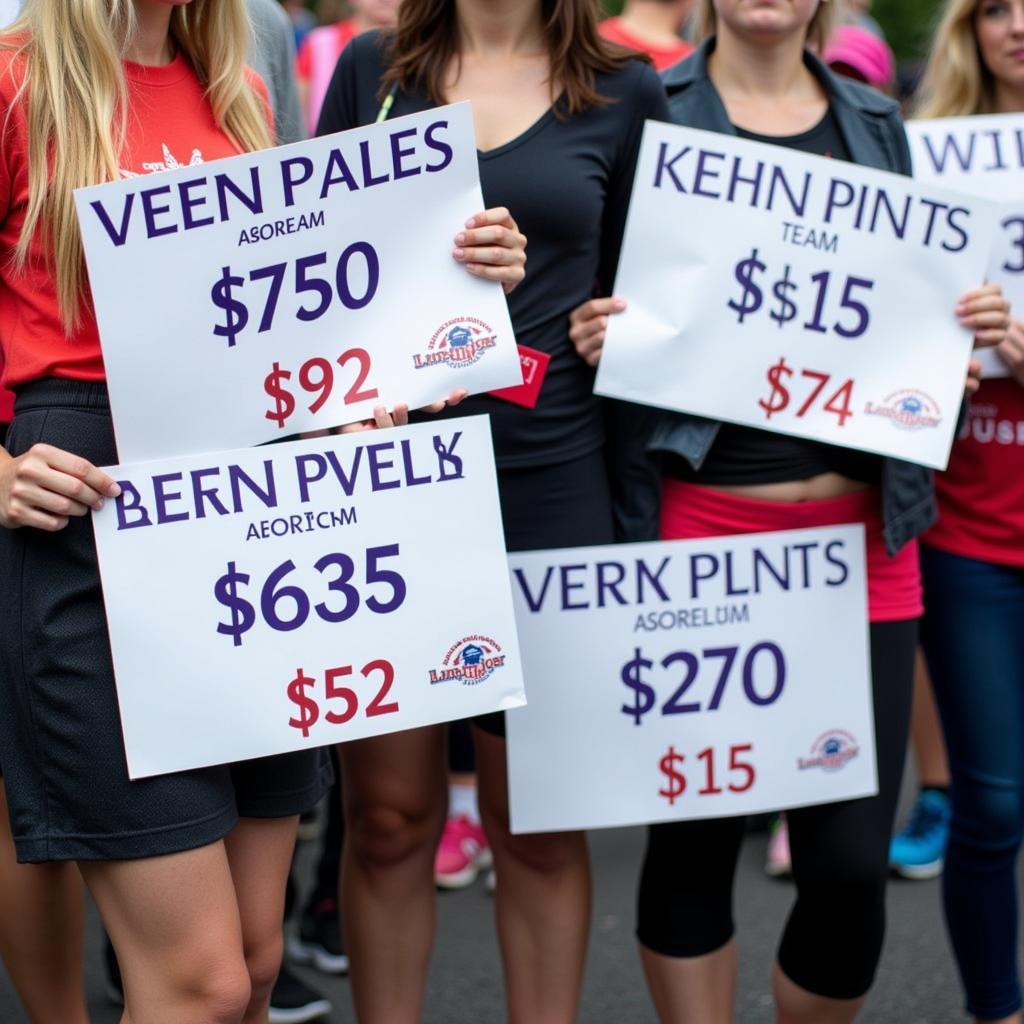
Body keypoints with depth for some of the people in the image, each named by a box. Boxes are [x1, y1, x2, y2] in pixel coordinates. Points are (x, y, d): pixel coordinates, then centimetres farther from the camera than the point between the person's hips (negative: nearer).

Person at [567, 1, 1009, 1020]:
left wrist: (973, 326, -1)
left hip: (861, 531, 3)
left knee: (851, 861, 1)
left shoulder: (876, 125, 13)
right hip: (699, 525, -2)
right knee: (693, 838, 7)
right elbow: (591, 300, 5)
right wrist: (592, 339, -16)